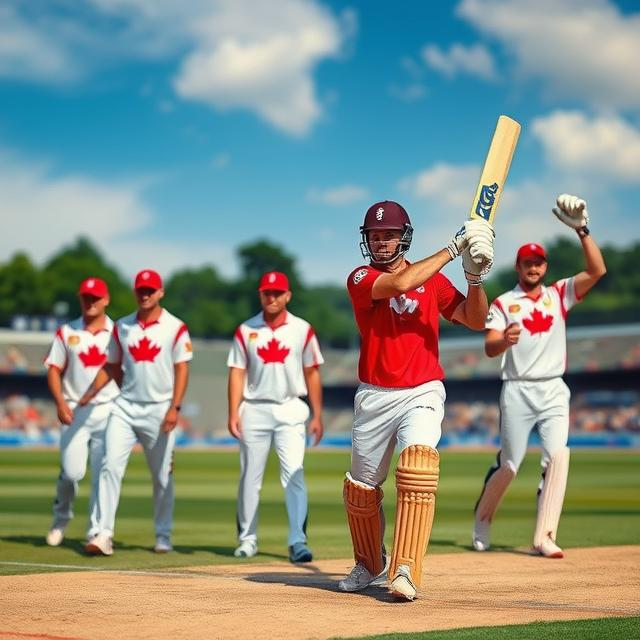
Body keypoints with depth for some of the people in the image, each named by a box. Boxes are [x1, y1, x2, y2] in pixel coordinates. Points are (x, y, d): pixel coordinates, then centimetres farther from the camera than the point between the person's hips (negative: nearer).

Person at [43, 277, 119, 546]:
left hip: (108, 412, 0)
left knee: (102, 474, -4)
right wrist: (60, 403, -9)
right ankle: (60, 519, 19)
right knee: (72, 471, -7)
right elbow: (53, 370, 6)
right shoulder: (66, 332, 7)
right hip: (75, 412, 0)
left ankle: (97, 531, 3)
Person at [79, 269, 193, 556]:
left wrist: (174, 408, -16)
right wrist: (90, 394, 1)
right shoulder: (122, 327, 10)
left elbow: (181, 369, -6)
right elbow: (111, 366, 14)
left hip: (159, 410, -3)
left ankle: (163, 536, 18)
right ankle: (104, 534, -13)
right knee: (111, 466, -11)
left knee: (162, 476, 5)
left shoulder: (175, 328, -2)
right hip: (125, 406, 3)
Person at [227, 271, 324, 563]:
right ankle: (247, 539, 17)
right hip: (254, 410, 1)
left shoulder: (303, 330, 3)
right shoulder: (246, 330, 5)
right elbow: (237, 373, 3)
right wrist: (233, 413, -6)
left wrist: (317, 416, 1)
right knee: (250, 476, 7)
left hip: (290, 410, -1)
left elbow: (312, 374, 5)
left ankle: (297, 542, -11)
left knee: (294, 475, -10)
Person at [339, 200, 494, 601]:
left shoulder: (432, 279, 6)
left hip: (422, 393, 0)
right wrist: (454, 248, -22)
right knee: (362, 487, 9)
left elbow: (475, 320, -1)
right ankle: (370, 567, 34)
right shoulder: (361, 279, -2)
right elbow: (400, 284, -23)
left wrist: (475, 276, -18)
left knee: (418, 466, -25)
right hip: (375, 398, 1)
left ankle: (405, 571, -26)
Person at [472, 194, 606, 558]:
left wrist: (582, 230, -14)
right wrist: (505, 340, -34)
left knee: (558, 456, -14)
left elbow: (598, 270, -4)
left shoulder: (559, 294, 10)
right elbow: (489, 348, -10)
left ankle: (544, 537, -12)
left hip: (554, 391, 2)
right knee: (509, 464, 1)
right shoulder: (504, 303, 3)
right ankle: (483, 519, 27)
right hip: (518, 391, -2)